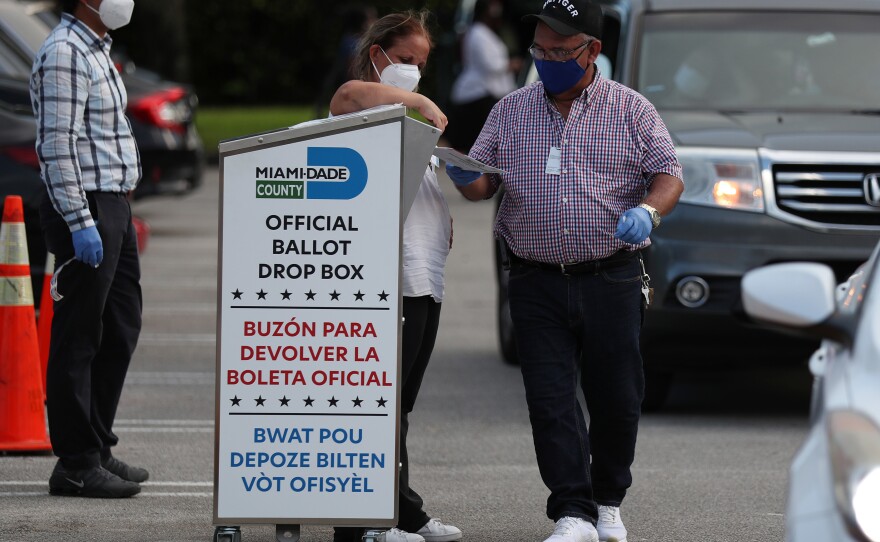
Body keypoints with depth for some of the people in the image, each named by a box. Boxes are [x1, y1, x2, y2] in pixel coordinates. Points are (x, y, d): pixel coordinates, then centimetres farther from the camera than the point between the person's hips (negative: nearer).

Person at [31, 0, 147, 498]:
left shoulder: (96, 50, 17)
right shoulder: (64, 54, -15)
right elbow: (57, 145, -20)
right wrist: (81, 223, -24)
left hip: (113, 205, 10)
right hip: (86, 210, -10)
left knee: (121, 329, 15)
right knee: (78, 339, -5)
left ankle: (98, 446, 23)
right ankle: (76, 465, -1)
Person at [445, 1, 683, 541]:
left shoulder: (632, 110, 4)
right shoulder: (512, 111, 11)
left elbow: (669, 176, 1)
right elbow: (484, 182, 11)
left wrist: (647, 211, -20)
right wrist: (465, 178, -13)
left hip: (611, 279, -1)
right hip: (538, 283, 1)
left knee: (617, 397, 3)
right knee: (551, 397, -8)